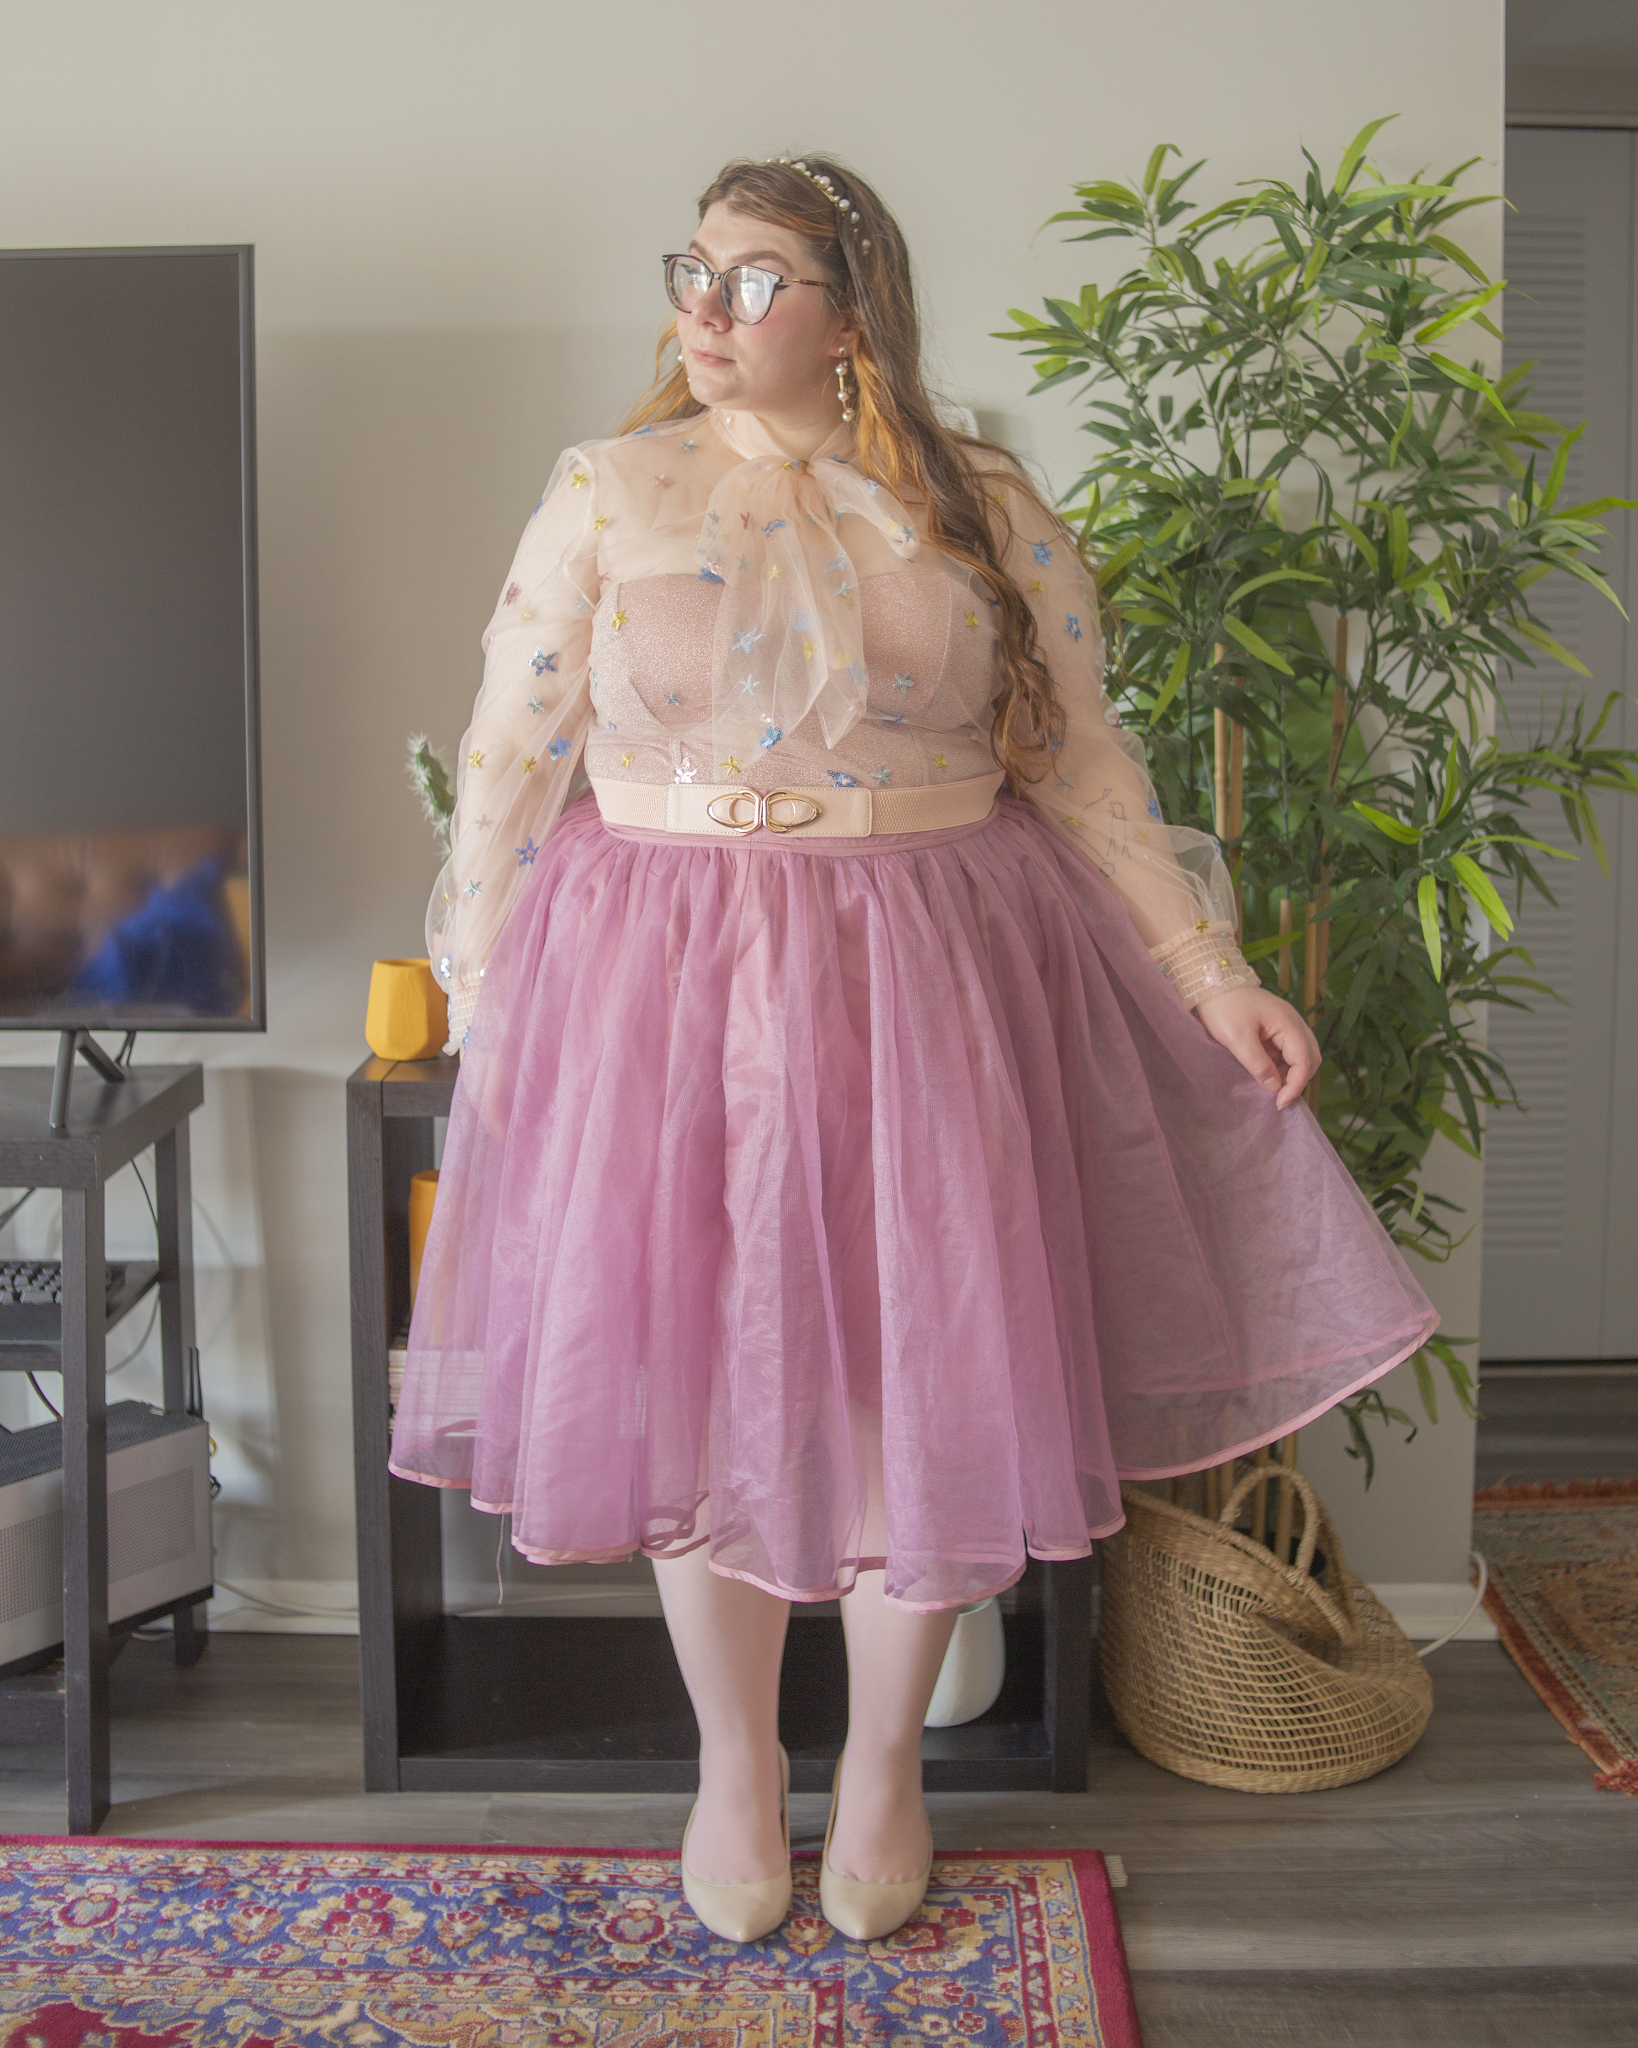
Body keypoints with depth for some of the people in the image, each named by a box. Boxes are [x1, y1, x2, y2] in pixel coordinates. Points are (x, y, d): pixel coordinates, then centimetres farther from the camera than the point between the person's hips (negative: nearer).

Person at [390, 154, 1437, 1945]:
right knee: (694, 1368, 6)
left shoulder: (985, 509, 2)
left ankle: (885, 1760, 29)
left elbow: (1082, 762, 5)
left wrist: (1213, 974, 0)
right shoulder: (607, 492, 2)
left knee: (921, 1372, 5)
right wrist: (480, 999, 2)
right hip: (668, 981, 0)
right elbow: (513, 760, 4)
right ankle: (735, 1761, 29)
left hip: (925, 983, 0)